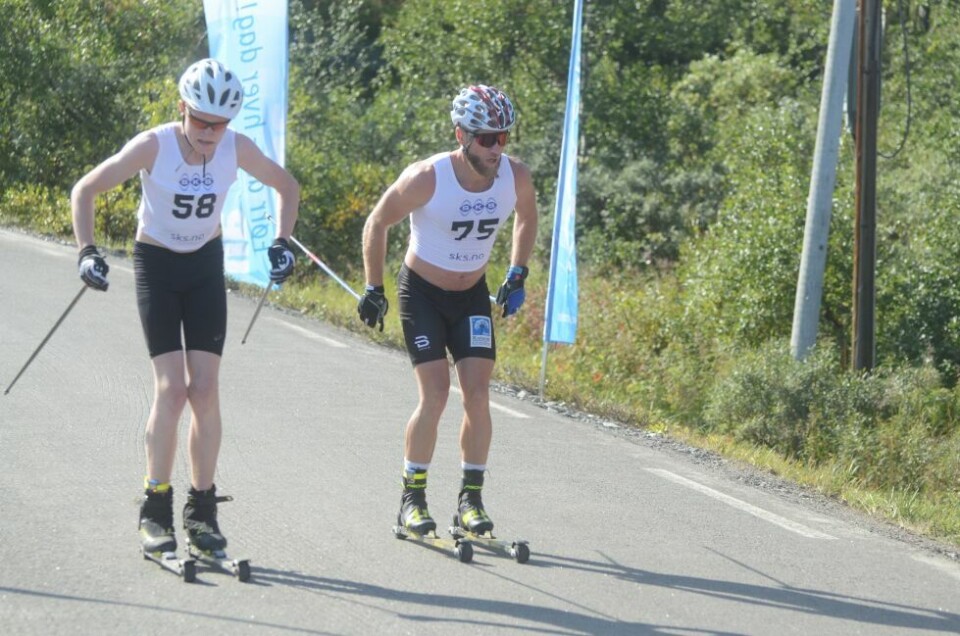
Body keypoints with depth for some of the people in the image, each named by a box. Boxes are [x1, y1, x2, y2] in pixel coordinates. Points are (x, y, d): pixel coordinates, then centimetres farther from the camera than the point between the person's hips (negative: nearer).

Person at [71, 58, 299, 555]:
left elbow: (287, 187, 5)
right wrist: (87, 252, -22)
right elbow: (84, 190, -14)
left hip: (206, 267, 3)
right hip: (156, 266, -3)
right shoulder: (153, 146, -22)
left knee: (205, 389, -4)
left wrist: (281, 243, -4)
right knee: (171, 388, -13)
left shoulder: (237, 149, -13)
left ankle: (202, 509, 7)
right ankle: (155, 510, -2)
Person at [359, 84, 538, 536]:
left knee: (478, 394, -8)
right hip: (422, 293, -4)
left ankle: (471, 499, 4)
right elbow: (377, 223, -10)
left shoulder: (516, 177, -15)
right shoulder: (427, 178, -26)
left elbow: (527, 217, 10)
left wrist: (517, 276, 7)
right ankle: (412, 498, 1)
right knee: (435, 395, -14)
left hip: (473, 295, 4)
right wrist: (373, 290, -6)